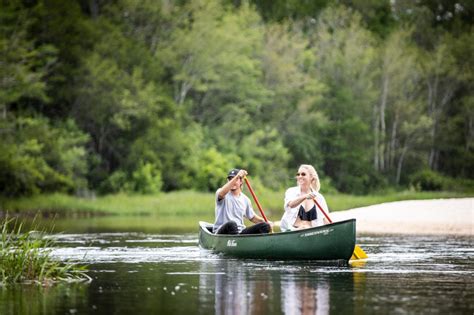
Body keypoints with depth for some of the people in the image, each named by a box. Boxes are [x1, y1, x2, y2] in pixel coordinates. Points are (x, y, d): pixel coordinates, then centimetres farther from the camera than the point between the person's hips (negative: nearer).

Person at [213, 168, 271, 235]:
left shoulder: (245, 199, 14)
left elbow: (252, 217, 24)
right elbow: (221, 194, -27)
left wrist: (265, 221, 3)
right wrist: (237, 176, -32)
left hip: (239, 232, 5)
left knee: (265, 226, -17)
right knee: (231, 224, -41)